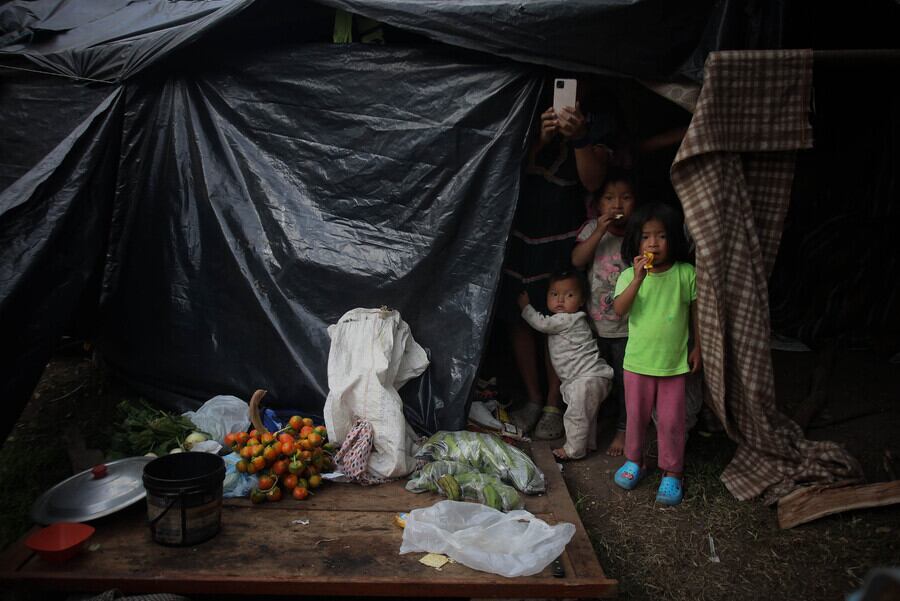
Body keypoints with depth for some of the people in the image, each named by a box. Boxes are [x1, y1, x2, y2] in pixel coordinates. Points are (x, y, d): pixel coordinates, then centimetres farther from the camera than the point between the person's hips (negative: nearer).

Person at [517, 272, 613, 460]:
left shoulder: (567, 319, -16)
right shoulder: (566, 320, 15)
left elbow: (541, 323, -12)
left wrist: (525, 306, 1)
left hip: (587, 378, -11)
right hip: (587, 377, 11)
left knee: (576, 415, -3)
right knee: (586, 414, 22)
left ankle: (573, 450, 7)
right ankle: (588, 444, 35)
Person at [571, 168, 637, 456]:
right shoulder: (592, 228, -2)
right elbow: (577, 260, -15)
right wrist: (599, 232, -20)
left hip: (627, 326, -2)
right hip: (596, 322, 2)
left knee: (625, 379, 8)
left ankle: (623, 429, 26)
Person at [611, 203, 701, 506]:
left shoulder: (686, 274, -6)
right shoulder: (630, 275, -6)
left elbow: (696, 311, 4)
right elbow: (620, 309, -21)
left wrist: (698, 346, 4)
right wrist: (639, 278, -31)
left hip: (674, 362, -1)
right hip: (638, 361, 1)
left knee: (671, 420, 5)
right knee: (636, 415, 16)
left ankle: (672, 472, 22)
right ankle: (634, 460, 36)